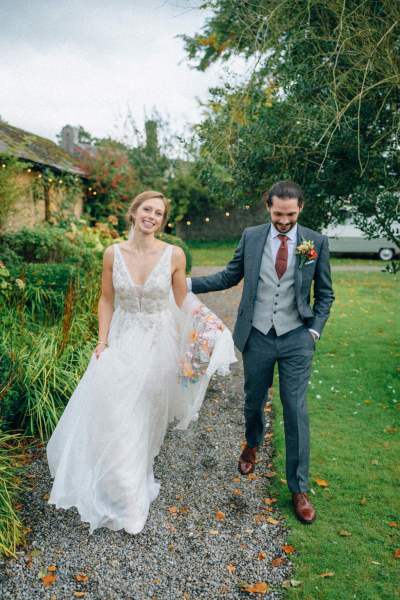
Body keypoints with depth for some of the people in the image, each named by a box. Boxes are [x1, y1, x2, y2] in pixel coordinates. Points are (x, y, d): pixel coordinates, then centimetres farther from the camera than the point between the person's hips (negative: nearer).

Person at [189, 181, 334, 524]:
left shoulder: (316, 242, -3)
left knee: (296, 411, 2)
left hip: (296, 339, -1)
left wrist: (315, 330, -4)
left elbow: (325, 293, 5)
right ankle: (253, 444, 50)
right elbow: (228, 277, 6)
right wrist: (188, 283, -2)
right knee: (254, 401, 17)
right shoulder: (251, 237, -1)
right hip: (257, 337, 1)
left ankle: (299, 488, 18)